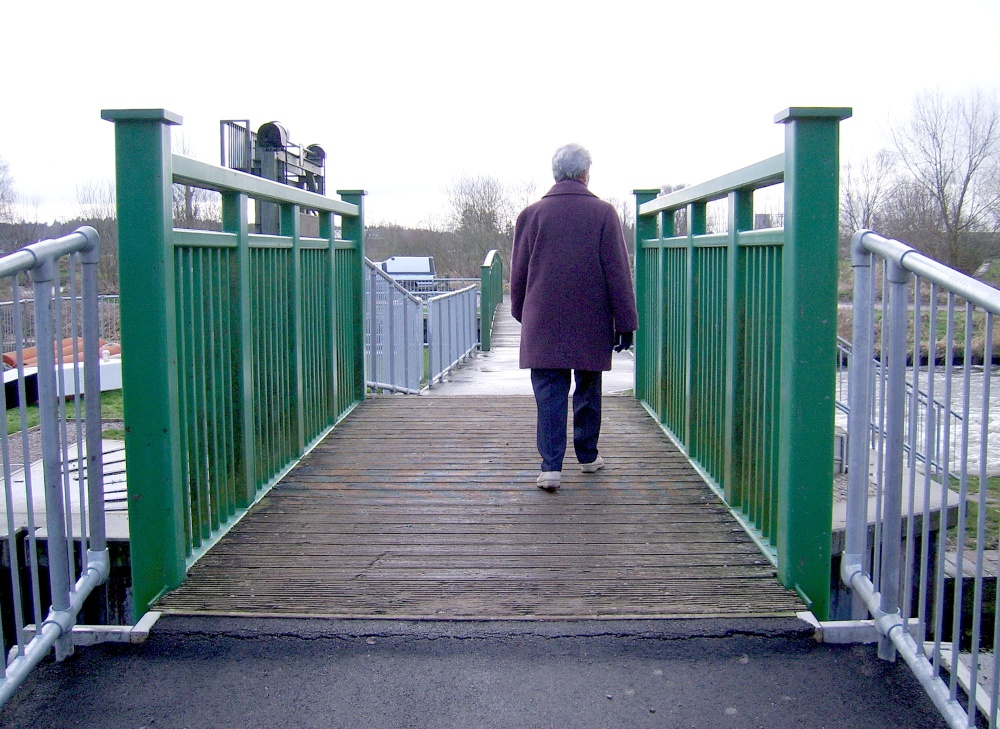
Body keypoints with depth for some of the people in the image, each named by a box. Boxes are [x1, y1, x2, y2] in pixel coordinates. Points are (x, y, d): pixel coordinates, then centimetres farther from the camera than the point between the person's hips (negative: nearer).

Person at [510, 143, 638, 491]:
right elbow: (618, 272, -3)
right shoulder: (603, 213, -2)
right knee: (588, 391, 16)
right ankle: (588, 456, 29)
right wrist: (625, 323, 0)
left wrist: (522, 314, 21)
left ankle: (551, 466, -9)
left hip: (543, 323, 0)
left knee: (549, 393, -1)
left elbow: (518, 273, 8)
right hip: (592, 325, 0)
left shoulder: (530, 215, 1)